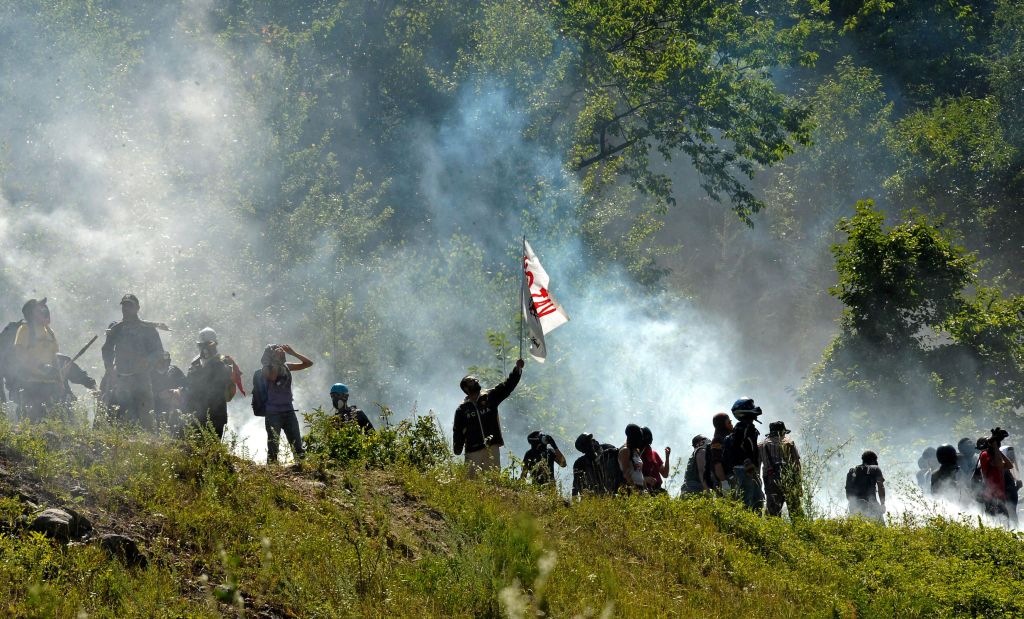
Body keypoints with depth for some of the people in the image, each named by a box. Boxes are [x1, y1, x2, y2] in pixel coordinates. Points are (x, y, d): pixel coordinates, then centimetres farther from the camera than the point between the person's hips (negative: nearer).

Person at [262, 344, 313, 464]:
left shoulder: (286, 367, 8)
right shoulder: (267, 370, -6)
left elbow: (308, 363, 9)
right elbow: (273, 377, -28)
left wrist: (293, 353, 0)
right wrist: (276, 359, -19)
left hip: (289, 411, 5)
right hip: (273, 413, -5)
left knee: (298, 447, 2)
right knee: (273, 447, -4)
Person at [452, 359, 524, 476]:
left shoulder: (490, 397, 9)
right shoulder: (462, 409, 8)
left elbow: (507, 386, 2)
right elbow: (458, 431, 9)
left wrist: (517, 369, -10)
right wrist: (457, 449, -3)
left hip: (492, 448, 1)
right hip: (473, 452, -1)